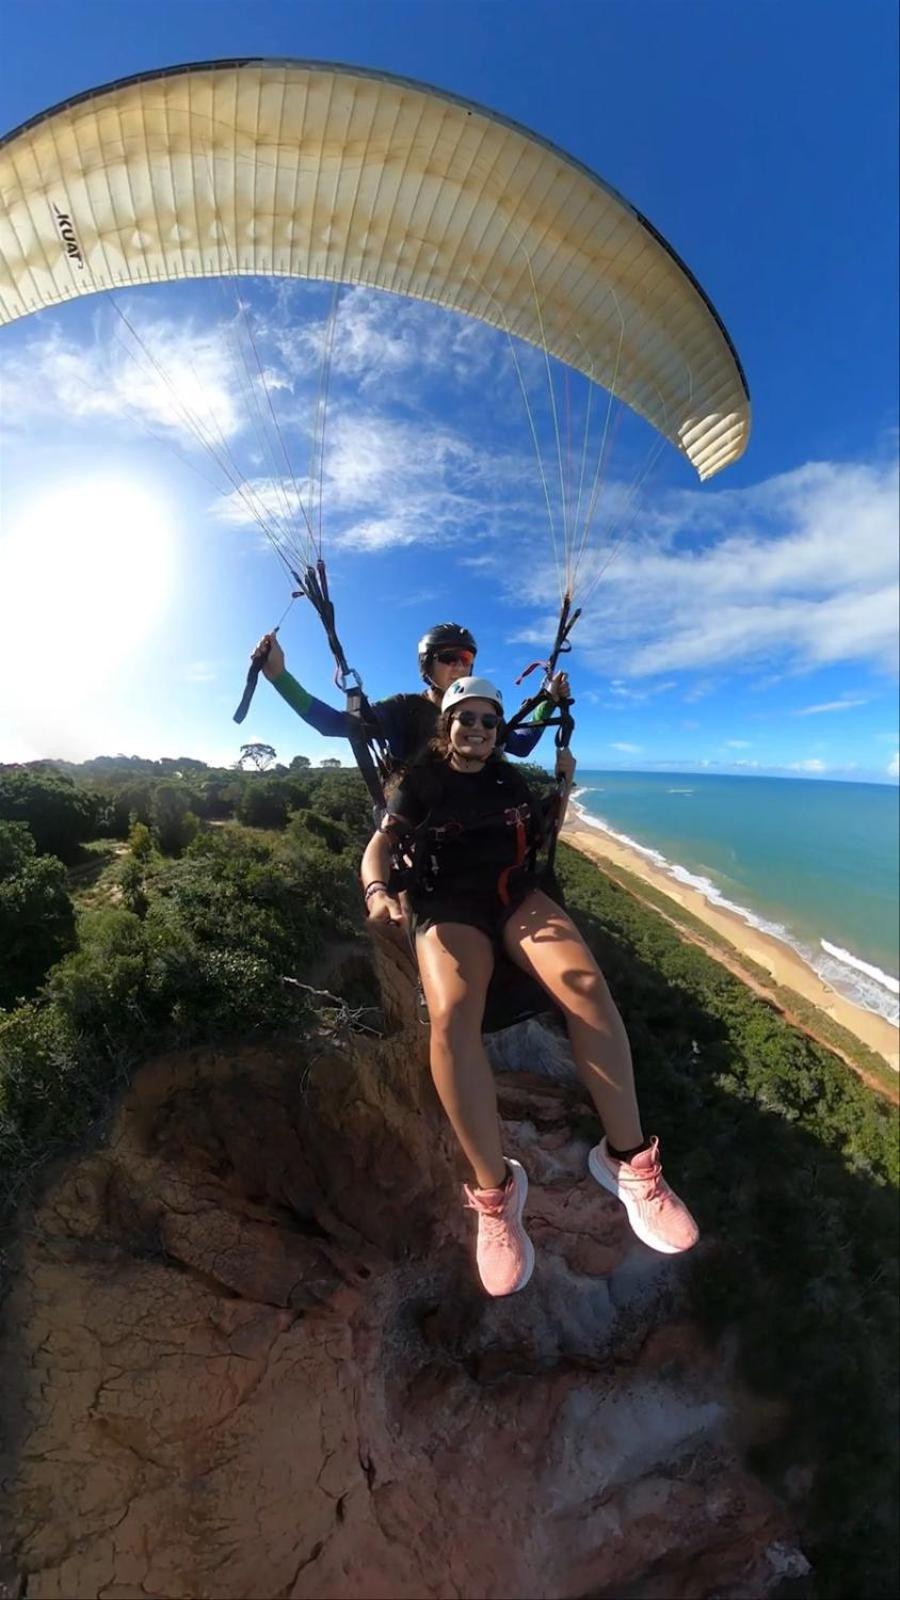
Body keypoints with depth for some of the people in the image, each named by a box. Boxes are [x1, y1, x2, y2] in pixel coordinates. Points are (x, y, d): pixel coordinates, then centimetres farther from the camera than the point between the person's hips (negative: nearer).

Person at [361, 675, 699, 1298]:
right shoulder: (420, 782, 7)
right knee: (452, 1013, -34)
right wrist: (377, 888, -21)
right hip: (449, 906, -2)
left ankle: (628, 1157, -11)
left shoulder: (511, 780, 18)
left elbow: (537, 837, 25)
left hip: (517, 895, 3)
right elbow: (381, 843, 0)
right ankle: (495, 1188, -16)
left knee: (587, 983, -26)